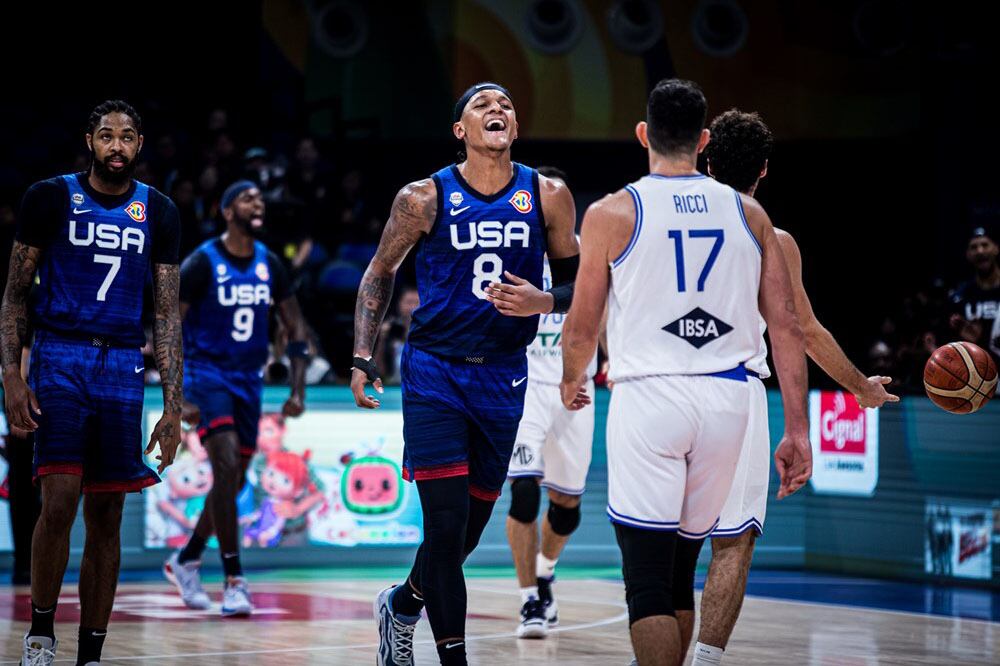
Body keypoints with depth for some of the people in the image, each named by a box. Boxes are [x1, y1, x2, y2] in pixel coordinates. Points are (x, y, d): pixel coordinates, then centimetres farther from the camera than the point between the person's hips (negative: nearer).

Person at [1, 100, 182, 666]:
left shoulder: (158, 212, 8)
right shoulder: (51, 197, 0)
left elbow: (167, 315, 9)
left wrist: (173, 407, 2)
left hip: (123, 367, 3)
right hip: (60, 359, -3)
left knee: (107, 518, 4)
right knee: (60, 501, -17)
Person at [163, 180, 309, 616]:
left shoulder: (270, 265, 4)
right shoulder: (202, 264, -12)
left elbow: (295, 329, 11)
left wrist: (298, 390, 1)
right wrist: (177, 397, -19)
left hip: (248, 380, 6)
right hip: (207, 373, -6)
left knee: (234, 483, 10)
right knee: (226, 469, -20)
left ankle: (186, 561, 30)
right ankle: (233, 580, -17)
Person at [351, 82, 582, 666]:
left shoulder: (549, 197, -2)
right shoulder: (425, 198, -6)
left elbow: (577, 282, 7)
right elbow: (380, 274, 6)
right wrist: (363, 358, 0)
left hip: (504, 376, 3)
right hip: (435, 373, -3)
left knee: (469, 529, 12)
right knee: (446, 526, -12)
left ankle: (402, 605, 40)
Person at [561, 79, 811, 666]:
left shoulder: (612, 214, -1)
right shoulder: (749, 214, 8)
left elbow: (581, 331, 4)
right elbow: (787, 326, 3)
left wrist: (572, 383, 26)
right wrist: (797, 431, 5)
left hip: (649, 397, -4)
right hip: (727, 398, 4)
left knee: (649, 584, -4)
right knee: (680, 572, 19)